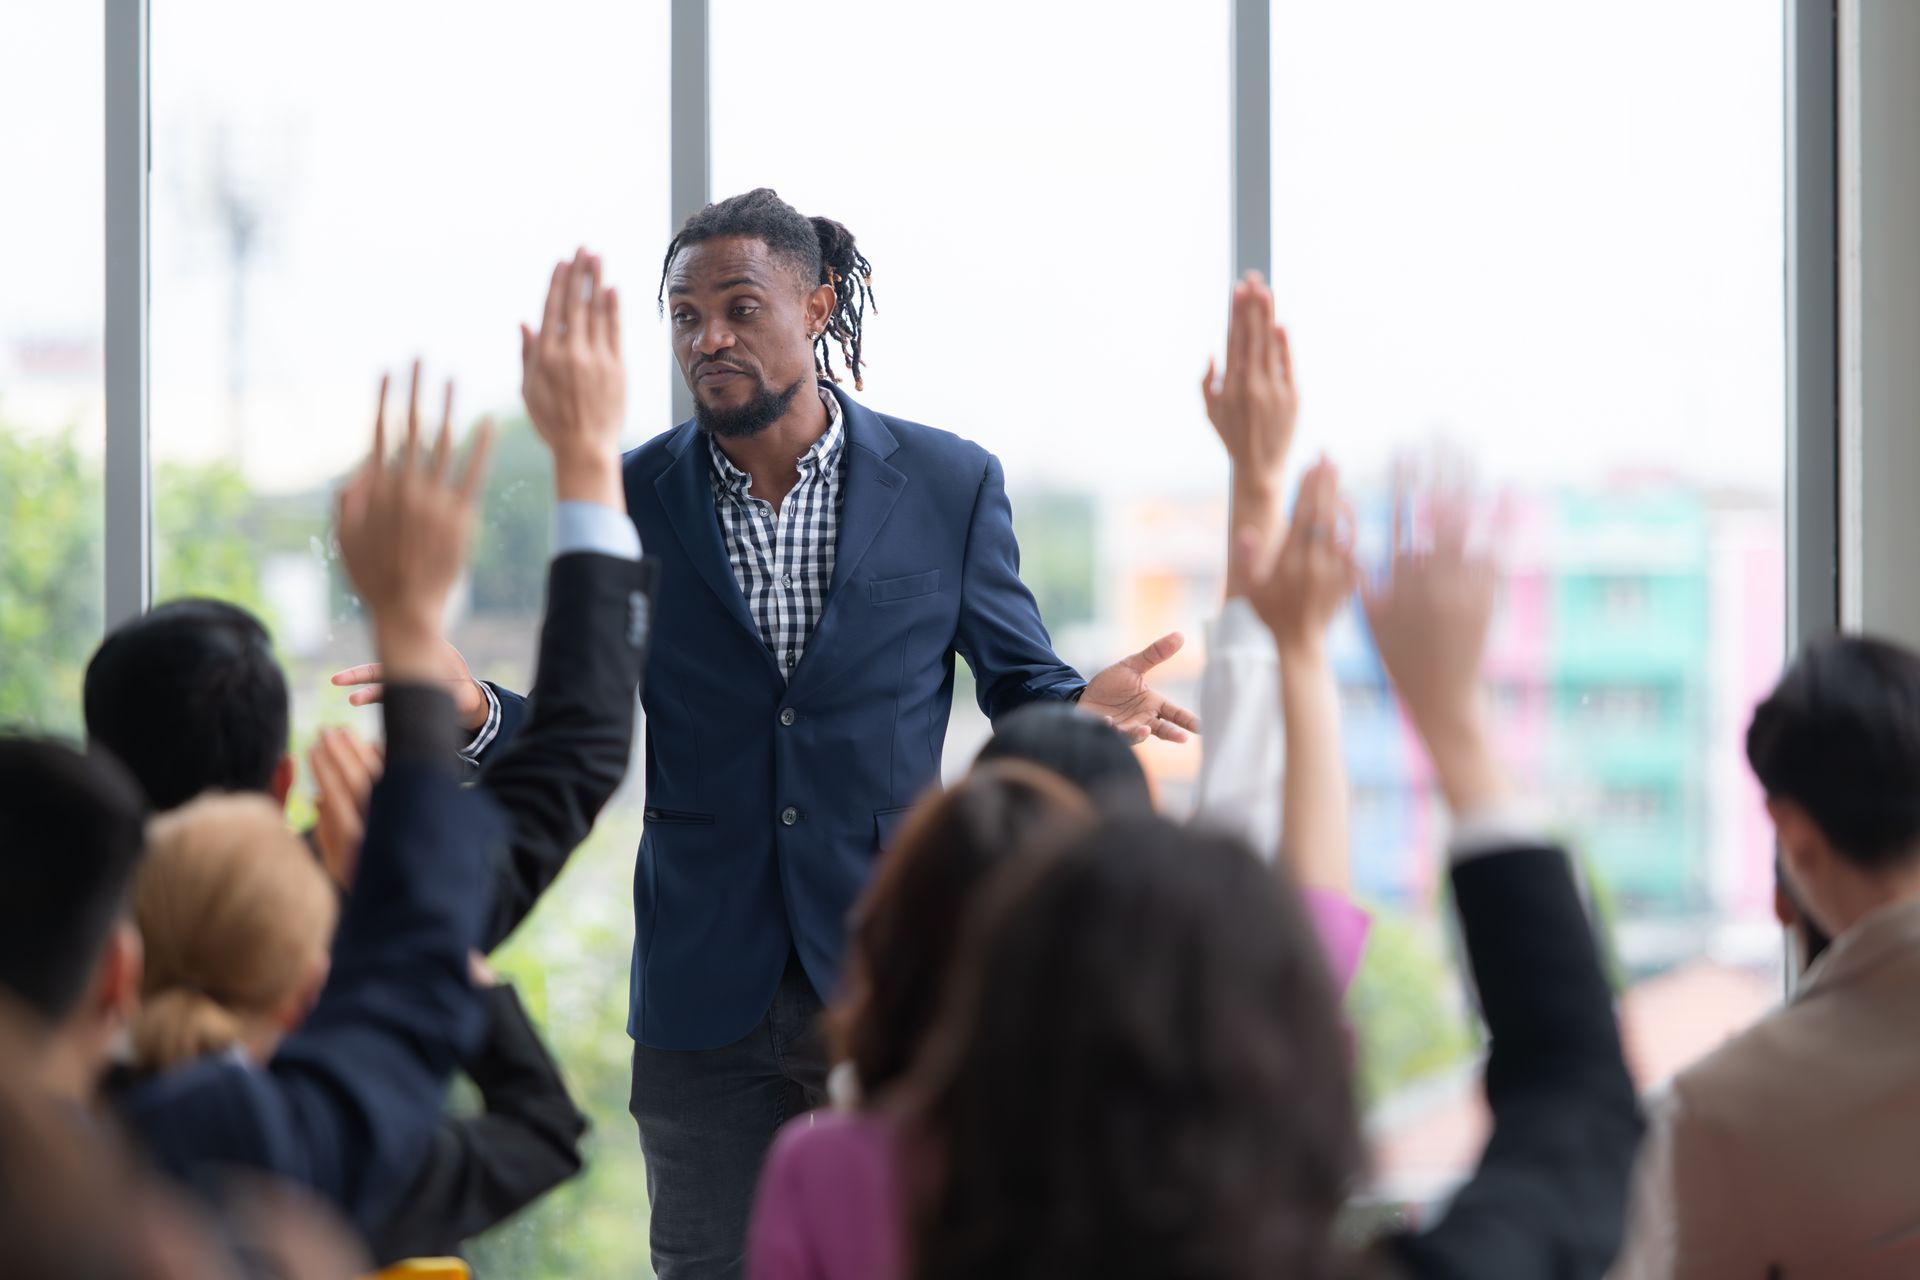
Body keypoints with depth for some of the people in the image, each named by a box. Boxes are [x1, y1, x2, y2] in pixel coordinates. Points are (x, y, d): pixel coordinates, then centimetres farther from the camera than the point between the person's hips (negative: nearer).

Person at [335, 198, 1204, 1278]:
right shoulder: (635, 500, 3)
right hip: (706, 999, 1)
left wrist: (1081, 708, -17)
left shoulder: (949, 483, 1)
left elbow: (1017, 682, 6)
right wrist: (479, 710, -15)